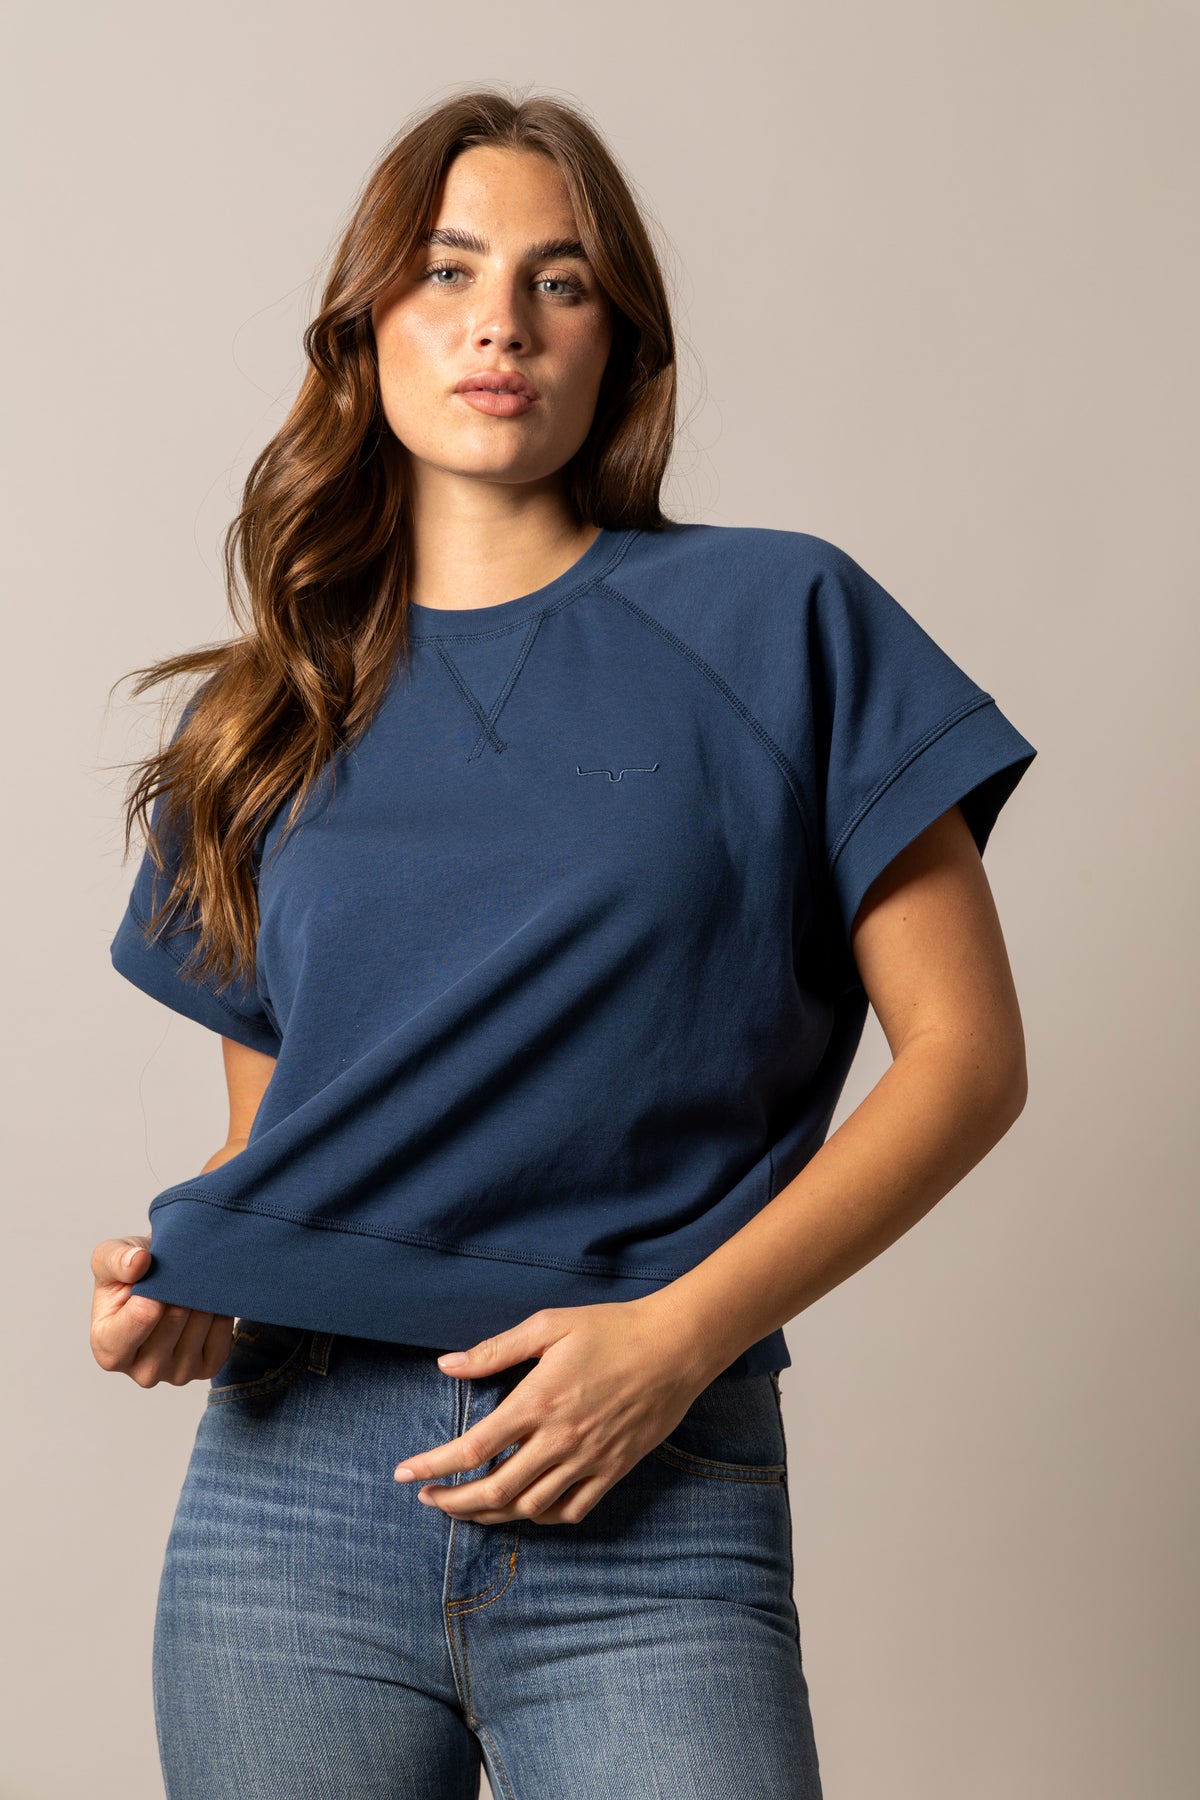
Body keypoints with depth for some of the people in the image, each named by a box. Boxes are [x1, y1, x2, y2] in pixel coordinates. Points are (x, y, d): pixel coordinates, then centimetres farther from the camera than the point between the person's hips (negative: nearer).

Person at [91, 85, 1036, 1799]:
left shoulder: (778, 622, 2)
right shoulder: (270, 714, 13)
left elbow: (967, 1051, -1)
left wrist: (684, 1330, -12)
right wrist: (169, 1280, -3)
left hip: (651, 1520, -3)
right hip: (291, 1483, 3)